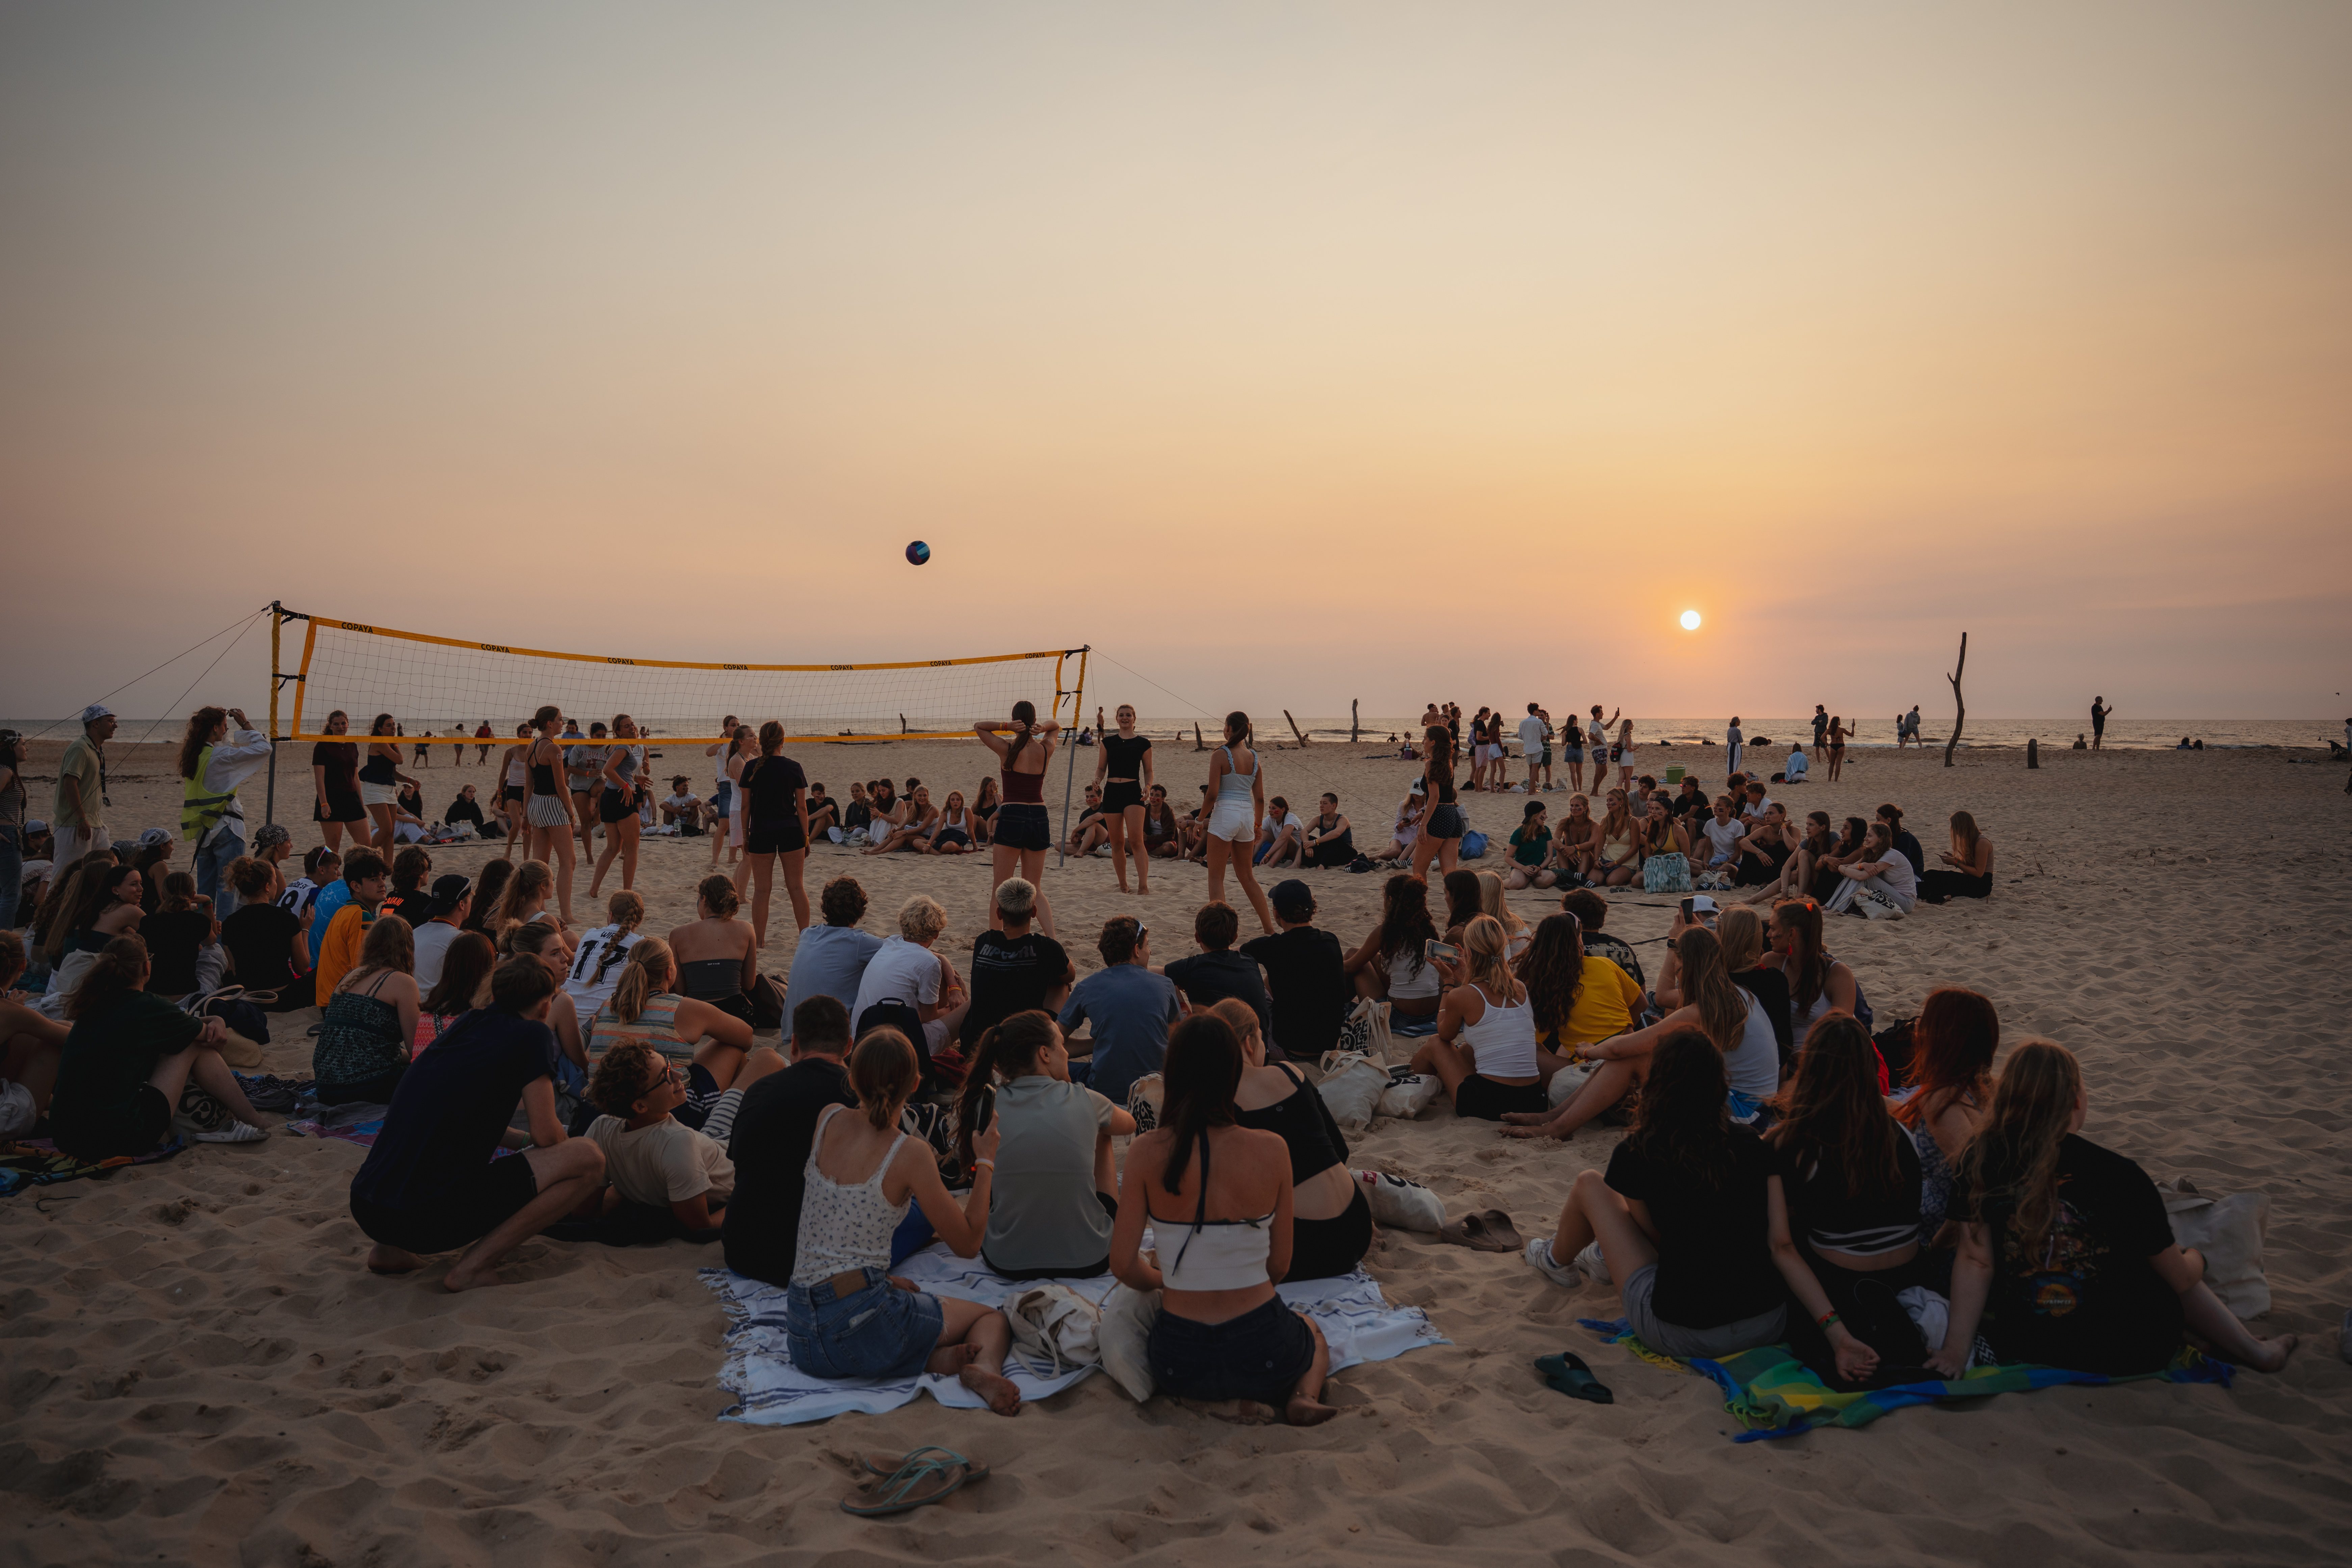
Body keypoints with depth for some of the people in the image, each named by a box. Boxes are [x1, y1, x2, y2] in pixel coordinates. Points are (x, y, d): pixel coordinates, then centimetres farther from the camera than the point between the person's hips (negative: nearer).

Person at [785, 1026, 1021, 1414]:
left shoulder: (828, 1120, 3)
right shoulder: (910, 1154, -11)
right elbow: (967, 1244, -1)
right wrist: (985, 1162, 7)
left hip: (802, 1334, 5)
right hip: (864, 1321, -4)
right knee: (992, 1318, 20)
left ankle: (937, 1359, 1)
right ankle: (984, 1368, -15)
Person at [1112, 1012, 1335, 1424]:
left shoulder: (1147, 1152, -12)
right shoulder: (1272, 1150, -12)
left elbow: (1123, 1265, -7)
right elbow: (1279, 1267, -2)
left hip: (1179, 1361, 0)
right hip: (1261, 1345, 1)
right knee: (1313, 1333, 38)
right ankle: (1302, 1395, 4)